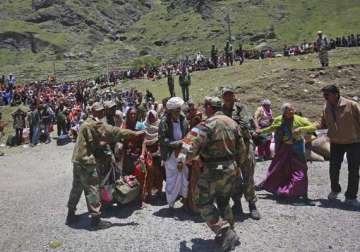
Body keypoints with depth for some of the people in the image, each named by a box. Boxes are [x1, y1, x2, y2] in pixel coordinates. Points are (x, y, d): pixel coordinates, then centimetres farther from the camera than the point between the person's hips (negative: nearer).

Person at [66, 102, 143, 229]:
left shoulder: (88, 122, 16)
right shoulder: (95, 124, -15)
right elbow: (113, 131, -22)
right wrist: (134, 134, -23)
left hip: (78, 159, 10)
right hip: (86, 161, -10)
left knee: (77, 188, 17)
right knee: (92, 189, -4)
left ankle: (71, 215, 27)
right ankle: (96, 219, 1)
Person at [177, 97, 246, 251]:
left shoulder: (208, 124, -15)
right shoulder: (232, 123, 8)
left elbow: (193, 142, -25)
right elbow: (241, 148, 14)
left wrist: (183, 159, -17)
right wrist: (238, 165, 25)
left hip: (214, 169, -8)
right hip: (231, 168, 8)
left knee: (204, 203, 4)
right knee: (223, 202, 21)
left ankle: (226, 234, -4)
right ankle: (229, 234, 30)